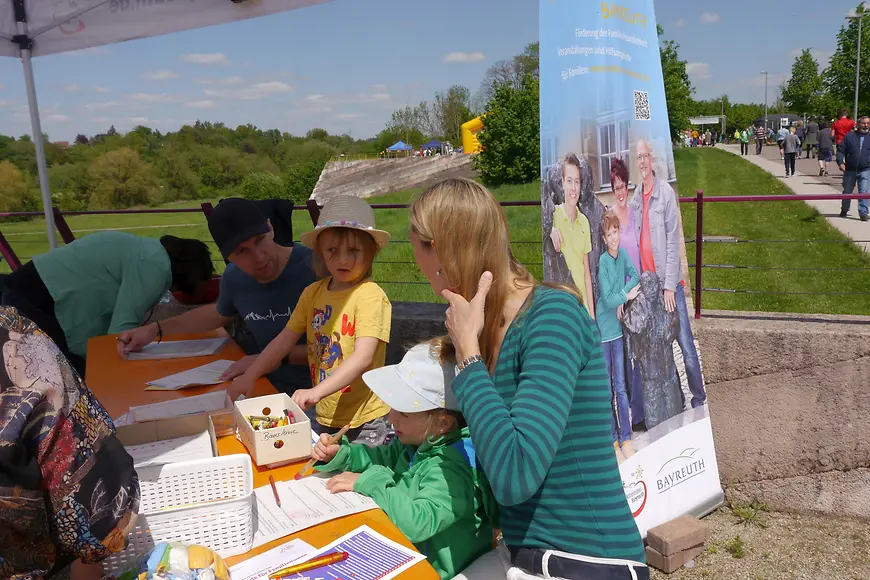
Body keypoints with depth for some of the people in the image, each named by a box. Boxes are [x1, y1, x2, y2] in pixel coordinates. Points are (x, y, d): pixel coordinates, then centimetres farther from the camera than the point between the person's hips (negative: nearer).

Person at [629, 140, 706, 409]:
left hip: (669, 283, -5)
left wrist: (669, 286, -14)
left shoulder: (666, 193, -8)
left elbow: (673, 242, -11)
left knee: (686, 345, -1)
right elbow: (636, 243, 10)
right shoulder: (635, 199, 9)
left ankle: (699, 397, 13)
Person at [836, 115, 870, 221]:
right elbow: (840, 150, 2)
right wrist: (840, 162, -12)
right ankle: (844, 210, 33)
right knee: (847, 192, 14)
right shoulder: (849, 136, 4)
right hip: (850, 170, 1)